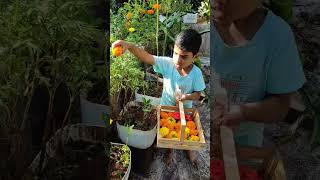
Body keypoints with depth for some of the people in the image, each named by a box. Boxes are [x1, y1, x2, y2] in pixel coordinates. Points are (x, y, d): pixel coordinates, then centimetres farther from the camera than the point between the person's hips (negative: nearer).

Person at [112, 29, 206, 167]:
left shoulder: (196, 73, -24)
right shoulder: (167, 63, -26)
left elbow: (198, 94, -13)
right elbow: (146, 57, -36)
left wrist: (187, 96, -35)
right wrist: (129, 46, -54)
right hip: (166, 107, 1)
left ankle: (188, 149, 56)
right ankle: (170, 150, 55)